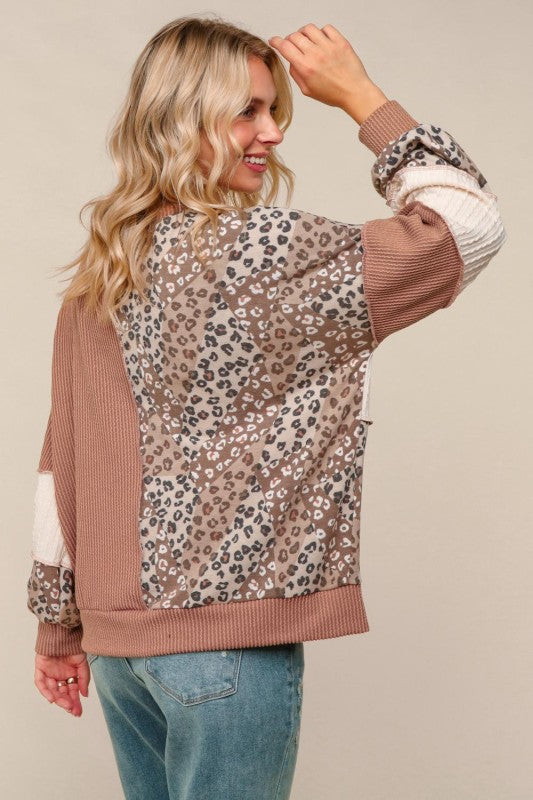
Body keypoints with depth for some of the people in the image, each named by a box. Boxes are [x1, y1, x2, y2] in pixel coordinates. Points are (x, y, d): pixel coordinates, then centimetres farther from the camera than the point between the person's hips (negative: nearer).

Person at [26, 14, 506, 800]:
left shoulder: (97, 275, 8)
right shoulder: (255, 252, -15)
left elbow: (60, 456, 11)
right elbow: (470, 228, -15)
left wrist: (56, 619, 18)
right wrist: (360, 95, -6)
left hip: (118, 631, 8)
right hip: (225, 632, -8)